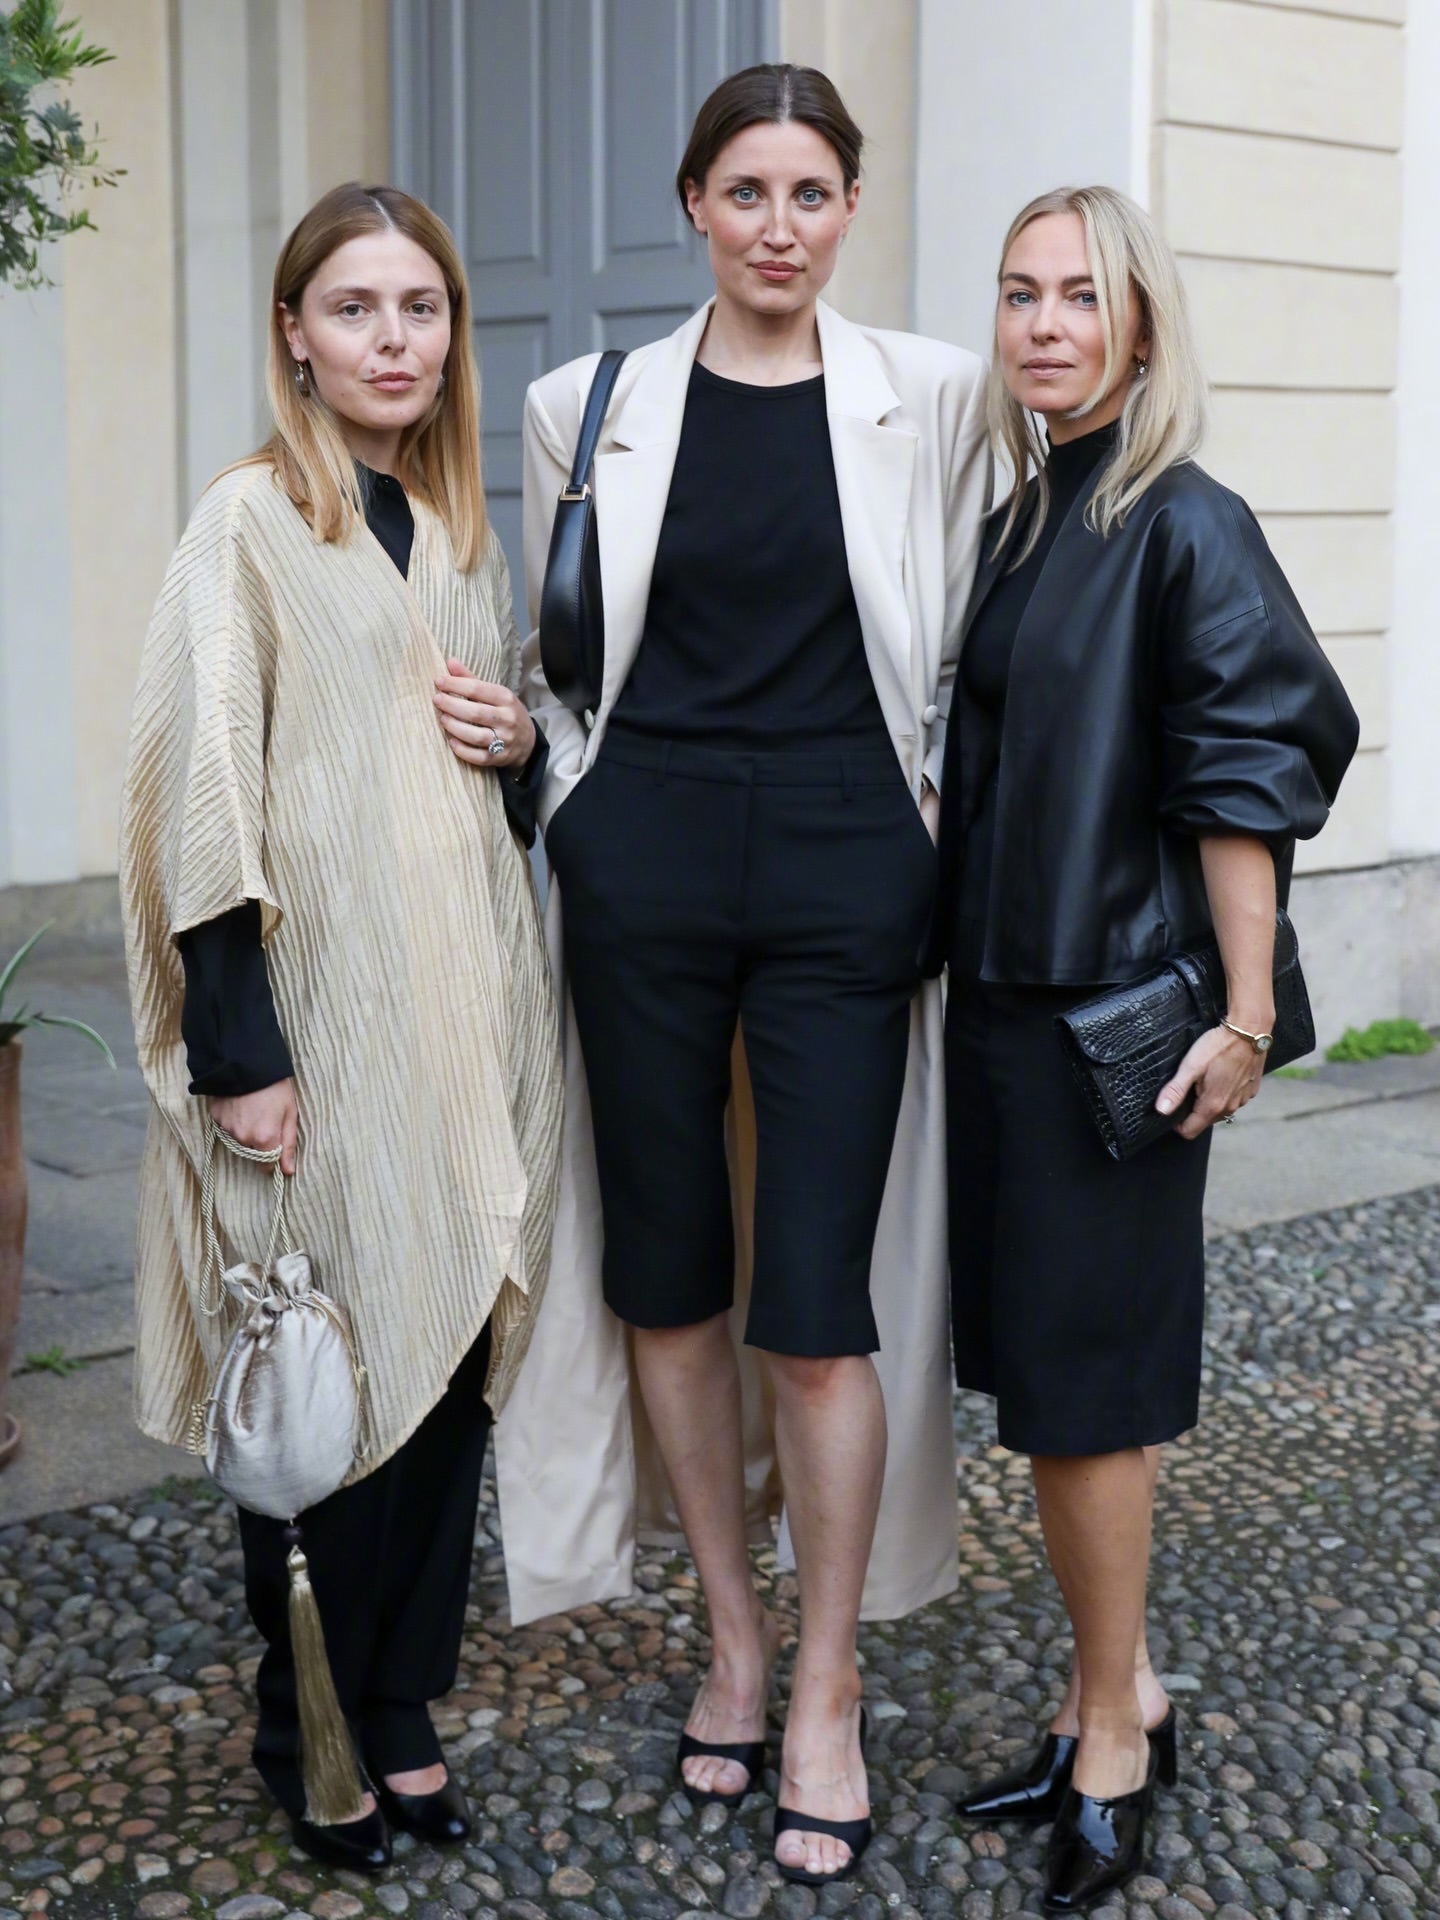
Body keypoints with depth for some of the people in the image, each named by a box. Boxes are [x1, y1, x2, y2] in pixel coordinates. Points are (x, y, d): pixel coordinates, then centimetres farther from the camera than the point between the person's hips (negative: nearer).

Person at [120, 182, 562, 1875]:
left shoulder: (458, 527, 14)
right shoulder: (249, 520, -5)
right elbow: (205, 791, -10)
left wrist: (525, 745, 1)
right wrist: (240, 1052, -15)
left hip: (467, 1003, 6)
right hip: (327, 1015, -6)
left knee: (457, 1352, 9)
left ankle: (398, 1710, 24)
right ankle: (311, 1733, 19)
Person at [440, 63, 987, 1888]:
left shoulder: (933, 398, 3)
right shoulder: (589, 407, 5)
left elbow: (965, 642, 12)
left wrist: (930, 796, 5)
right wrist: (598, 806, 6)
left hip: (845, 875, -2)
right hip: (644, 872, 2)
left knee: (819, 1303, -4)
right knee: (663, 1272, 9)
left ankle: (827, 1689, 13)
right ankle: (733, 1631, 28)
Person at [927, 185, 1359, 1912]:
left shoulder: (1185, 528, -11)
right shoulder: (1014, 524, 11)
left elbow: (1246, 787, -14)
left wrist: (1245, 1017, -16)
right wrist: (958, 957, 12)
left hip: (1117, 1014, -7)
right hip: (999, 996, 8)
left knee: (1084, 1371, 0)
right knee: (1038, 1368, 13)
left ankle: (1111, 1735, 17)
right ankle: (1116, 1696, 28)